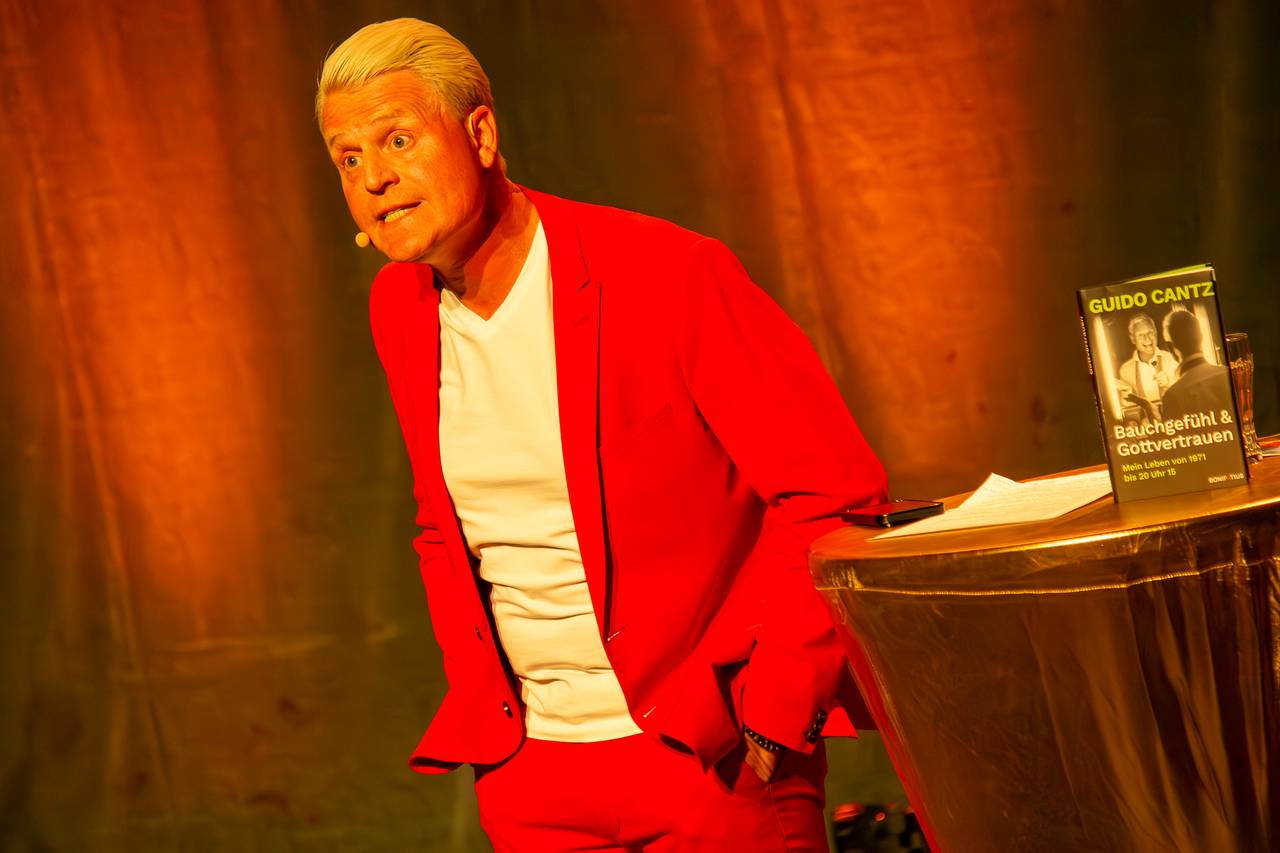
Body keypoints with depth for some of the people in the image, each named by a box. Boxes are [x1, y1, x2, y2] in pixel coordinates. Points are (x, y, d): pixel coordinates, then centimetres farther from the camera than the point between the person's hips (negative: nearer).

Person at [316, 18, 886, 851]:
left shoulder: (665, 274, -14)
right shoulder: (400, 309, 4)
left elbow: (834, 487, -13)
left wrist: (769, 713, -14)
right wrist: (479, 705, 5)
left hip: (710, 757, -5)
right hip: (528, 773, 5)